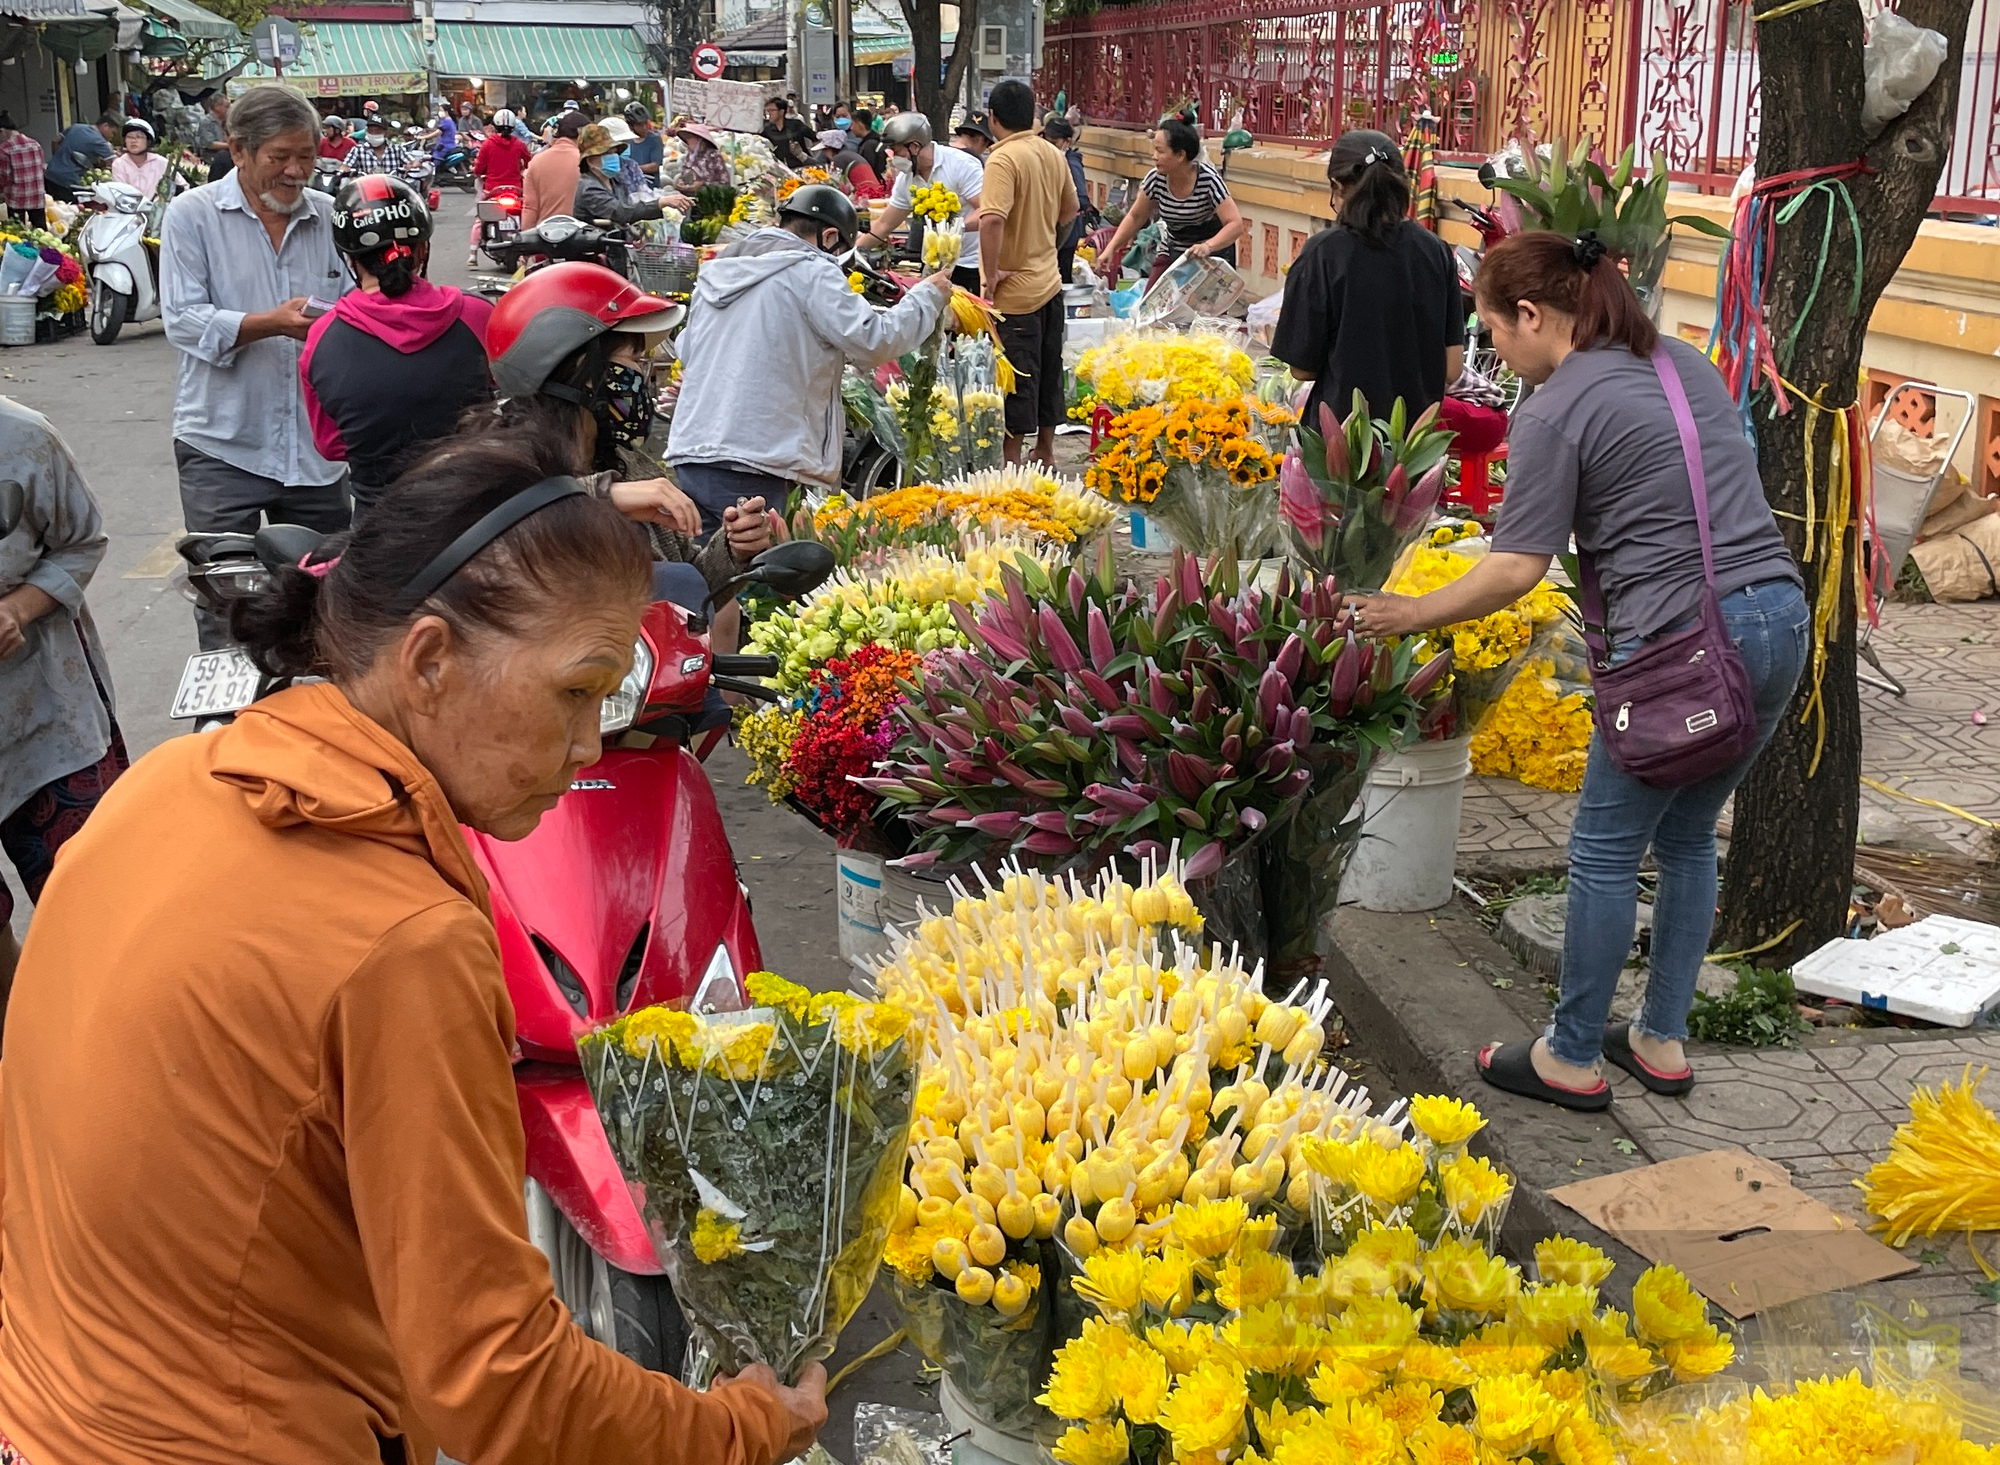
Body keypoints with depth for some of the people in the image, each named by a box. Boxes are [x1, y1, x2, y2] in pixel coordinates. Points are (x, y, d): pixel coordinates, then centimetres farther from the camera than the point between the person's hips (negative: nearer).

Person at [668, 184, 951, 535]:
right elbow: (873, 341, -9)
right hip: (756, 470, -7)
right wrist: (928, 296, 5)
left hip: (688, 456, 7)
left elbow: (686, 355, 27)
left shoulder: (715, 271, 17)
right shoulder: (812, 273, -6)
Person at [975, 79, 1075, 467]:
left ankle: (1012, 461, 7)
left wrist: (990, 276, -25)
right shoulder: (1053, 155, 5)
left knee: (1016, 381, 0)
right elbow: (1070, 210, 19)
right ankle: (1045, 454, 29)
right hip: (1050, 282, 8)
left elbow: (992, 220, -32)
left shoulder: (1003, 159, -19)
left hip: (1014, 291, -8)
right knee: (1048, 372, 17)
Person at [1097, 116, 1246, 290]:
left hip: (1213, 253, -4)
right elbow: (1135, 217, 2)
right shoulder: (1156, 179, -14)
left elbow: (1236, 225, -29)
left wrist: (1207, 246, -46)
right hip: (1172, 253, 4)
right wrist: (1111, 249, -8)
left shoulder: (1208, 180, -25)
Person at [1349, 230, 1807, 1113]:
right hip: (1782, 617, 8)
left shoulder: (1554, 412, -9)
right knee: (1687, 838, 20)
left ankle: (1572, 1059, 17)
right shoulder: (1684, 363, 15)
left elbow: (1515, 571, -12)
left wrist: (1409, 614, -1)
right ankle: (1662, 1042, 30)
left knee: (1605, 853, 6)